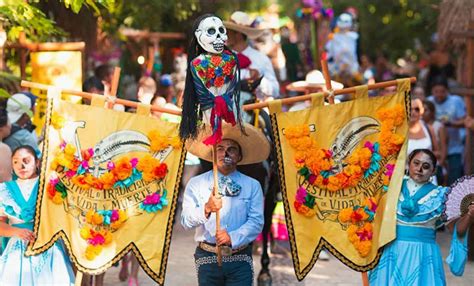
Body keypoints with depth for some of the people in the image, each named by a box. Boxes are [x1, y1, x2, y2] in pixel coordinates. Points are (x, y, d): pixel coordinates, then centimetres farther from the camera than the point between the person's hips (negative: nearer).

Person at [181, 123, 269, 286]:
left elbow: (256, 222, -1)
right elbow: (186, 222, -3)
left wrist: (233, 237, -18)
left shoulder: (252, 186, 9)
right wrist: (206, 209, -22)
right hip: (207, 258, 0)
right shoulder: (196, 184, 8)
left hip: (240, 261, 0)